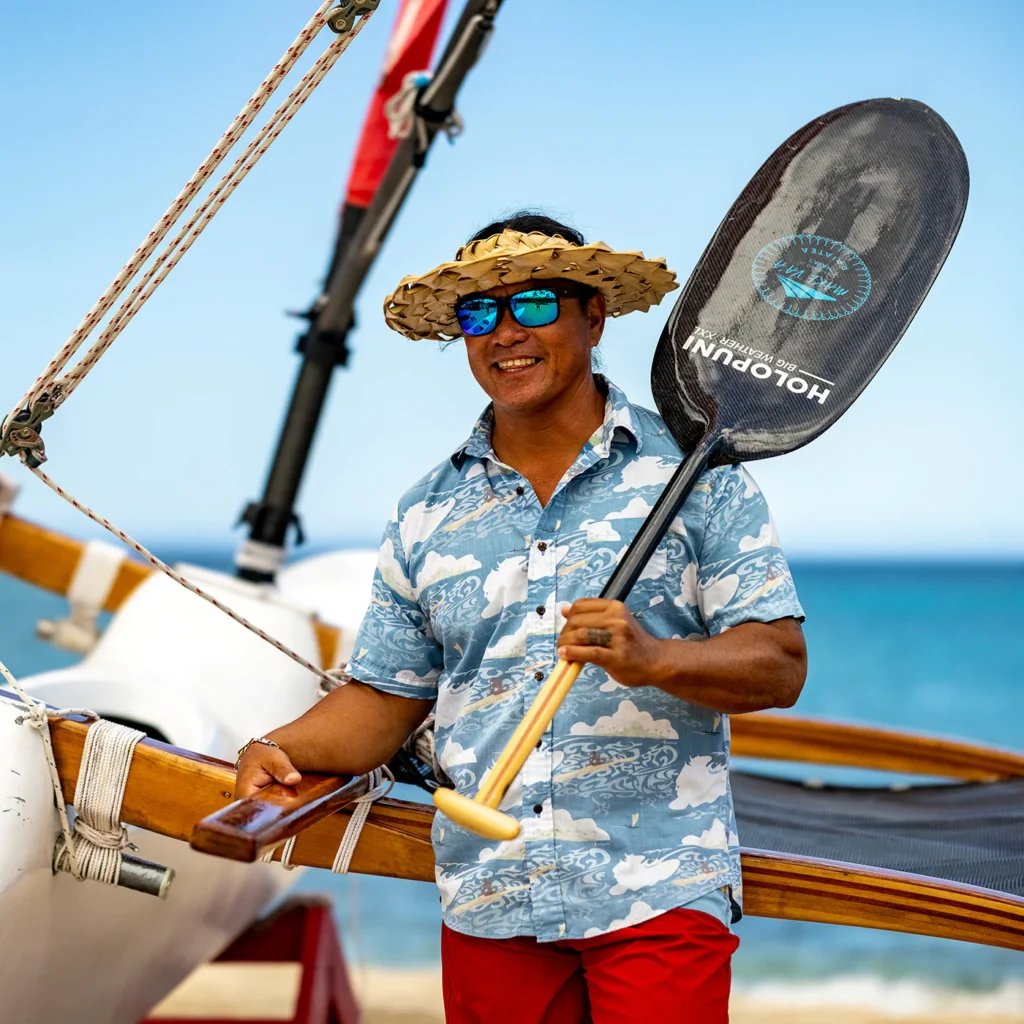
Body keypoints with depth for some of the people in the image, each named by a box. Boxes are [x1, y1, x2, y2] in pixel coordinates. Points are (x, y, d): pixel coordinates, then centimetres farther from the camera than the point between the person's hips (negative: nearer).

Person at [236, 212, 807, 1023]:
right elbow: (386, 696, 15)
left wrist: (652, 658, -22)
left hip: (658, 898, -3)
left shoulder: (692, 470, 1)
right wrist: (283, 749, -3)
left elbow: (780, 666, -4)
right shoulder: (427, 515, 12)